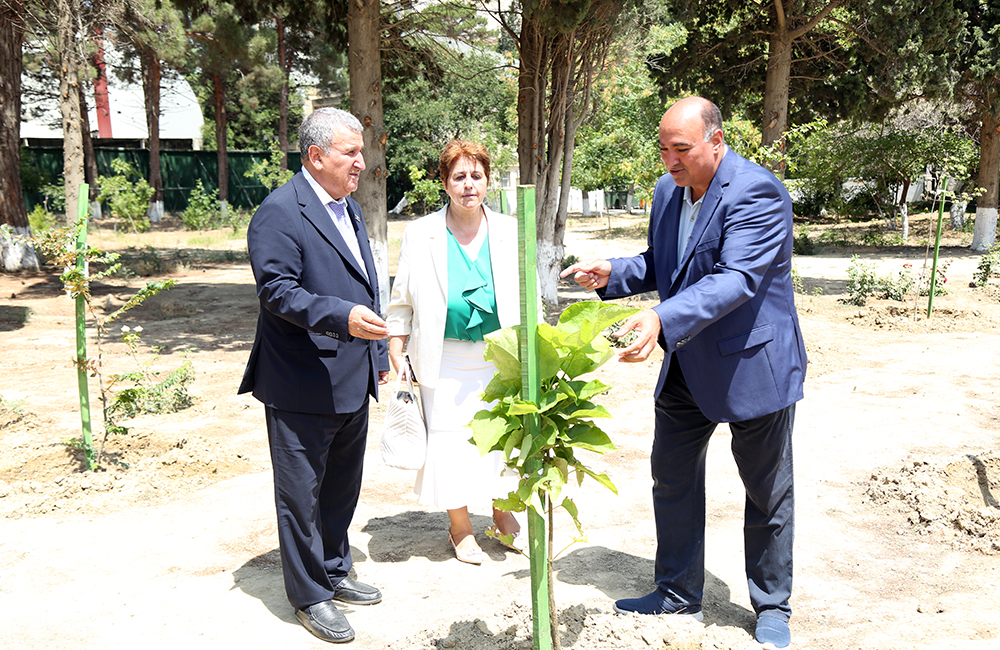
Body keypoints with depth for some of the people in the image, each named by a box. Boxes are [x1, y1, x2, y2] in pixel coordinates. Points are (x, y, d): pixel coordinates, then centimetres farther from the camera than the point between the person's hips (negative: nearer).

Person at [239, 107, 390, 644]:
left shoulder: (350, 209, 15)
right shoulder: (280, 213, -14)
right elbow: (277, 289, -22)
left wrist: (378, 354, 23)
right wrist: (341, 317, -34)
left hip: (352, 383, 9)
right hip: (302, 386, -9)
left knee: (342, 485, 20)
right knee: (301, 493, 5)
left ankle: (334, 571, 37)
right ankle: (310, 596, 19)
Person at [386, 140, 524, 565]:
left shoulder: (509, 232, 2)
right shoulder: (421, 235, -3)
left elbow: (526, 297, 9)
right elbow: (402, 302, 4)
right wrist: (396, 355, -2)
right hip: (445, 359, -1)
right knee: (450, 439, 2)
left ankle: (503, 512, 33)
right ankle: (460, 527, 24)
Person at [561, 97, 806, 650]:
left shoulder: (757, 193, -21)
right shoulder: (667, 191, 4)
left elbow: (736, 279, -33)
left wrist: (663, 320, -45)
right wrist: (614, 274, -5)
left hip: (752, 365, -7)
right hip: (686, 369, 7)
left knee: (767, 492, 10)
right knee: (672, 479, 13)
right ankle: (678, 595, 30)